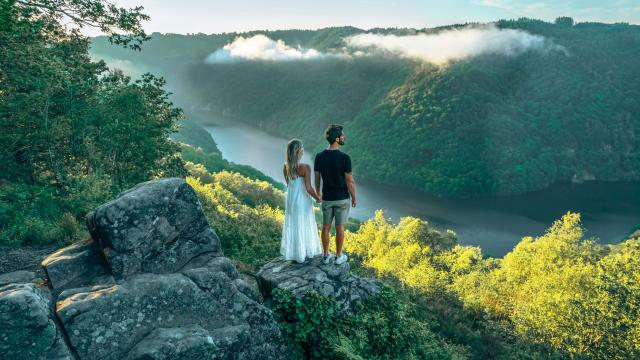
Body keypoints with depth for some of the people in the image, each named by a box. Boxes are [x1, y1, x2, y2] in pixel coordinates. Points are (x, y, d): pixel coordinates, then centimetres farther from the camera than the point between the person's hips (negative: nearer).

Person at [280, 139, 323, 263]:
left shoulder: (285, 167, -6)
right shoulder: (305, 168, -25)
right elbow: (308, 188, -23)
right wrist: (317, 198, -6)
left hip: (290, 199, 5)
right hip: (302, 200, -5)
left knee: (292, 225, 18)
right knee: (304, 226, 13)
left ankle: (292, 252, 29)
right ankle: (305, 252, 27)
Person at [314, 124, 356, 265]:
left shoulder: (319, 157, -8)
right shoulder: (344, 158, -21)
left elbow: (317, 178, 1)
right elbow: (350, 182, -16)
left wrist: (318, 193, 18)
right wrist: (354, 198, -1)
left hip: (327, 198, 3)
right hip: (342, 198, -3)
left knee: (326, 227, 15)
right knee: (340, 227, 10)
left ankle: (326, 255, 26)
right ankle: (339, 256, 22)